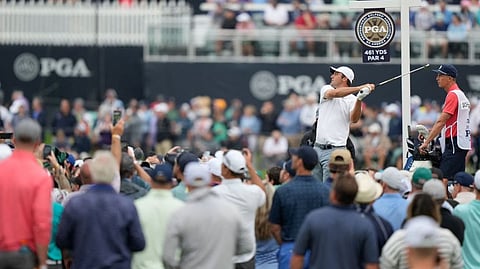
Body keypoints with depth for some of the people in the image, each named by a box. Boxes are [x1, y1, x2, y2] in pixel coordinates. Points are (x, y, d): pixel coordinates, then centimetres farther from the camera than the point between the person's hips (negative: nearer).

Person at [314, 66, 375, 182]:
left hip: (334, 150, -4)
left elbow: (354, 119, -17)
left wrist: (359, 99, -33)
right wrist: (360, 88, -25)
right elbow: (333, 93, -15)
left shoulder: (352, 99, 0)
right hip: (317, 148, 4)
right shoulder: (326, 89, 9)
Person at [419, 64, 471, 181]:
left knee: (444, 178, -16)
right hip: (462, 144, 11)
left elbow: (441, 122, -19)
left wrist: (426, 142, -19)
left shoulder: (453, 95, -13)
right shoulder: (460, 94, 19)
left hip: (454, 144, -11)